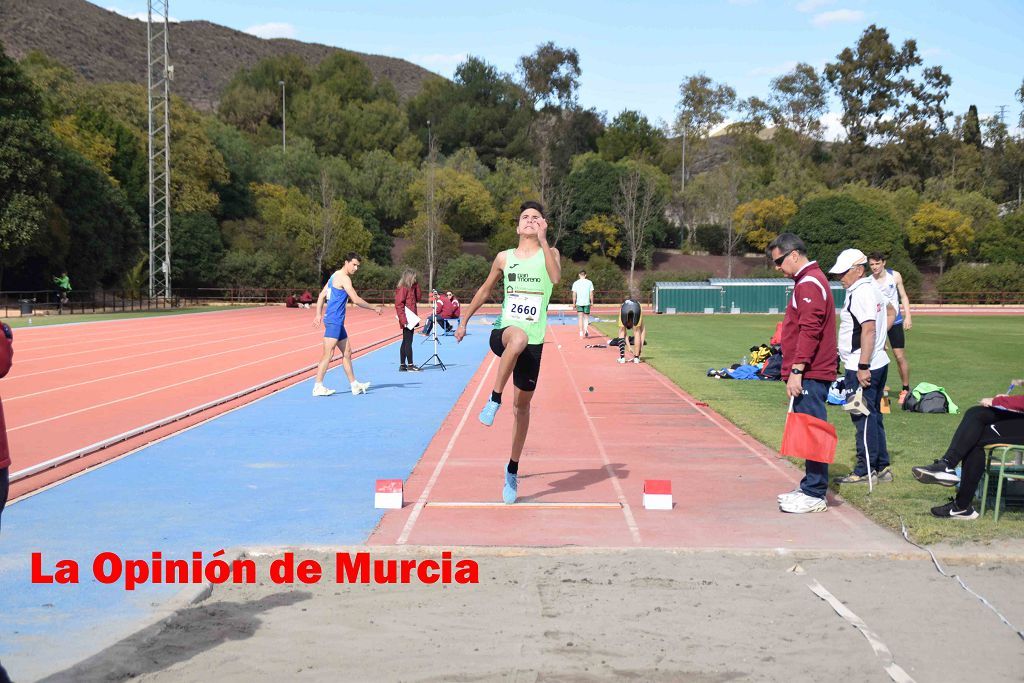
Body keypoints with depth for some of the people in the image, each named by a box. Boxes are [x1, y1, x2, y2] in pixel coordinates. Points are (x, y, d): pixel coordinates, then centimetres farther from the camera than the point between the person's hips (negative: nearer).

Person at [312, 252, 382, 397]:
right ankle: (318, 387, -10)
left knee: (347, 352, 13)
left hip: (337, 322, 10)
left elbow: (321, 295, 16)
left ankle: (354, 385, 19)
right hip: (334, 321, -10)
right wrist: (374, 308, -8)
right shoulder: (344, 278, -12)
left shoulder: (335, 276, 17)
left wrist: (319, 314, 10)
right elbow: (356, 300, -17)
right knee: (328, 353, -10)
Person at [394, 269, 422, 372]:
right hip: (407, 320, -10)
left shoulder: (411, 287, 16)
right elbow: (399, 304, -18)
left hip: (410, 319, 10)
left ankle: (402, 365, 15)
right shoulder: (402, 288, -12)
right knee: (408, 341, -6)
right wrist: (403, 319, -22)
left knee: (405, 342, 11)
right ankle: (410, 365, -4)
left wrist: (416, 285, 8)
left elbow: (417, 298, 16)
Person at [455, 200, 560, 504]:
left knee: (522, 405, 8)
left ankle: (512, 470, 24)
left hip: (534, 341, 1)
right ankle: (494, 401, -27)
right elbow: (485, 289, 22)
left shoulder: (549, 253, 3)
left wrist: (543, 239, -22)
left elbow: (556, 277, -19)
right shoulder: (504, 258, 8)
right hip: (504, 330, -1)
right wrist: (464, 320, 23)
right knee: (518, 338, -40)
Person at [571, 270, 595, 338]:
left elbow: (574, 295, 0)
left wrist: (574, 303, 6)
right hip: (587, 302, 0)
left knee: (580, 318, 4)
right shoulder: (589, 282, 0)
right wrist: (592, 302, 6)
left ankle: (581, 332, 0)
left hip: (579, 303, 0)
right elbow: (591, 294, -1)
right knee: (586, 317, 11)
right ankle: (586, 330, -10)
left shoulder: (575, 283, 2)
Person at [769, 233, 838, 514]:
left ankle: (814, 495, -3)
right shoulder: (808, 281, 19)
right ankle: (809, 487, 20)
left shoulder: (809, 284, -13)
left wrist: (797, 370, -22)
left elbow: (809, 331, -21)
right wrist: (795, 370, 20)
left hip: (810, 375, -10)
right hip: (809, 374, 10)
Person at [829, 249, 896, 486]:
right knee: (873, 416, 16)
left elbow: (868, 330, -24)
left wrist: (863, 366, -25)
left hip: (862, 369, -10)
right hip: (878, 364, 10)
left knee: (863, 418, -4)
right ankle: (882, 467, 23)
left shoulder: (860, 293, -17)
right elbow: (891, 312, 32)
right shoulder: (873, 290, 15)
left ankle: (865, 471, 1)